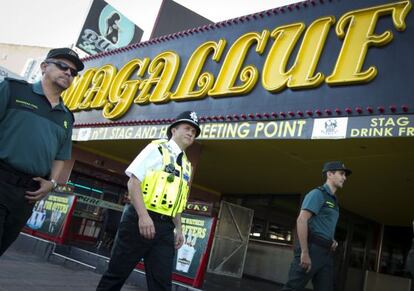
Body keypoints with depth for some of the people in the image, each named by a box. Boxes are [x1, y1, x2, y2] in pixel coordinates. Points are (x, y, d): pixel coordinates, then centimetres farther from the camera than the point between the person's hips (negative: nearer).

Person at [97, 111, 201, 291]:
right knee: (117, 273, 3)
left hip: (165, 227, 6)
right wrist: (143, 216, -21)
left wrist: (178, 229, 15)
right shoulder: (157, 149, -2)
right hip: (139, 220, -6)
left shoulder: (186, 165, 17)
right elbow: (133, 181, -12)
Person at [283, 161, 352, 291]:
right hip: (311, 248, -9)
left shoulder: (333, 200, 21)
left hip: (326, 252, 9)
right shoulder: (318, 193, -5)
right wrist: (304, 252, -22)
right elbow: (301, 220, -17)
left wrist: (332, 241, 10)